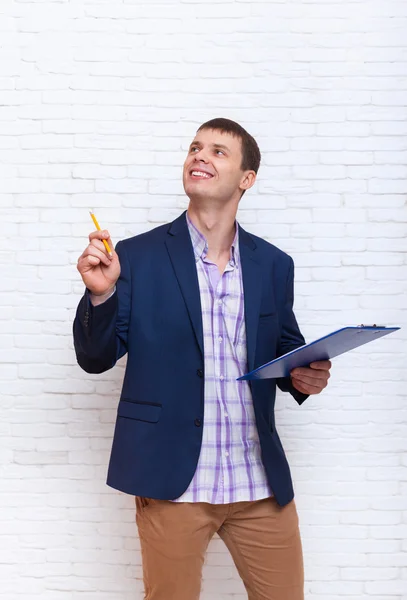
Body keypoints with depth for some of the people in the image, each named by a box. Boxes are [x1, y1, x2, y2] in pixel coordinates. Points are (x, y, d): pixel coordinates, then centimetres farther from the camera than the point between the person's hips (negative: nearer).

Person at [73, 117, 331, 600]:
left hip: (261, 483, 3)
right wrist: (101, 293, -18)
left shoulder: (274, 265, 6)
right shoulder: (138, 256, -1)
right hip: (173, 479, -2)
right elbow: (95, 358, 0)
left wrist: (304, 375, -5)